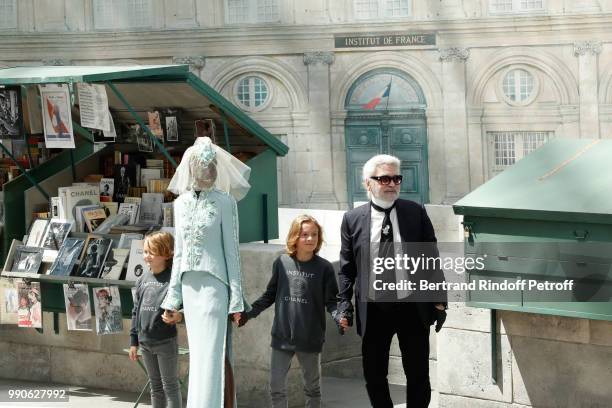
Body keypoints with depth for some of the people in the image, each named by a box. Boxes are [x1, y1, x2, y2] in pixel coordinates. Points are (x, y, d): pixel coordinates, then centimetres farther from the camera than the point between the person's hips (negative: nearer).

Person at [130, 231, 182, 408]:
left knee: (170, 385, 1)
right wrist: (133, 341, 13)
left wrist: (179, 314, -34)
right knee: (155, 386, 15)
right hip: (145, 342, 6)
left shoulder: (172, 278, -10)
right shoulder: (142, 280, 10)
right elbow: (136, 312, 14)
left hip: (166, 341, -6)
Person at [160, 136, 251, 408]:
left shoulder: (224, 202, -5)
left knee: (211, 355, -9)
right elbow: (178, 253, 15)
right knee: (199, 354, 9)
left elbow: (231, 250, -5)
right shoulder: (181, 203, 10)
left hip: (214, 284, -6)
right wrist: (172, 298, 12)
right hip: (189, 285, 6)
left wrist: (236, 298, -8)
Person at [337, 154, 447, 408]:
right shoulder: (353, 219, 1)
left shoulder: (415, 213, 1)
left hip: (412, 308, 0)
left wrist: (439, 299, 0)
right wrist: (344, 304, -3)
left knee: (418, 374, 6)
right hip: (373, 310, 0)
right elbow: (346, 268, 5)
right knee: (374, 376, 8)